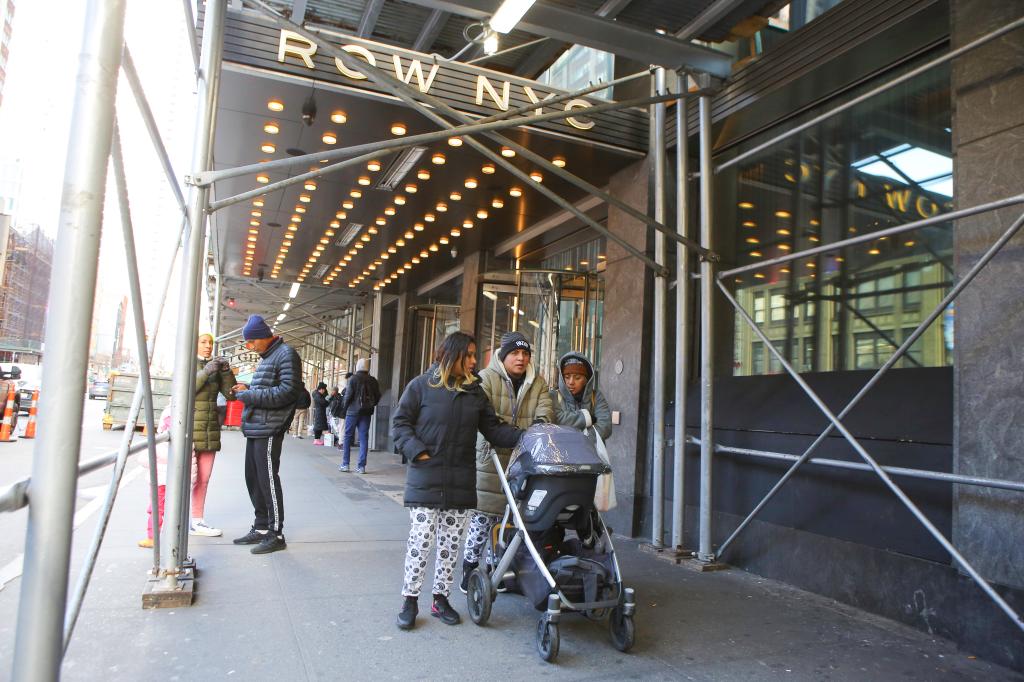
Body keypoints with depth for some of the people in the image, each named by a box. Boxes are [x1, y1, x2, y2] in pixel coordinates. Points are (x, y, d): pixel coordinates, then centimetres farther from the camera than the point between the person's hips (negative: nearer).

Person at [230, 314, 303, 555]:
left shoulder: (286, 354, -9)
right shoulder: (266, 357, 20)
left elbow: (288, 391, -18)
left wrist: (250, 396, -15)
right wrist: (248, 391, 8)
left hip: (269, 430, -9)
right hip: (255, 429, 9)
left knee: (268, 480, -5)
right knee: (253, 479, 14)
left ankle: (276, 534, 5)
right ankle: (261, 528, 25)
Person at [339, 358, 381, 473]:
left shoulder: (353, 379, -9)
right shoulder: (373, 380, 3)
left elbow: (348, 396, -11)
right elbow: (377, 396, 4)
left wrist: (344, 407, 4)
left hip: (353, 411, -3)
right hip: (366, 412, 3)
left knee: (348, 436, 8)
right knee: (364, 438, 5)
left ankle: (345, 464, 8)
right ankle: (361, 466, 3)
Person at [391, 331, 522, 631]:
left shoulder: (475, 391, 11)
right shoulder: (422, 385, -2)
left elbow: (494, 428, 9)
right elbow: (400, 423, -1)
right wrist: (418, 452, -13)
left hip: (461, 482, 4)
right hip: (426, 480, -4)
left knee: (450, 543, 10)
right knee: (421, 541, -2)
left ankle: (441, 597, 25)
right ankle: (410, 599, 14)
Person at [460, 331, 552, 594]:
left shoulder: (538, 382, 13)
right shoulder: (487, 378, -2)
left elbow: (544, 409, 2)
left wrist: (540, 422, -22)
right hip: (491, 456, -4)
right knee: (485, 513, -2)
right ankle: (470, 567, 11)